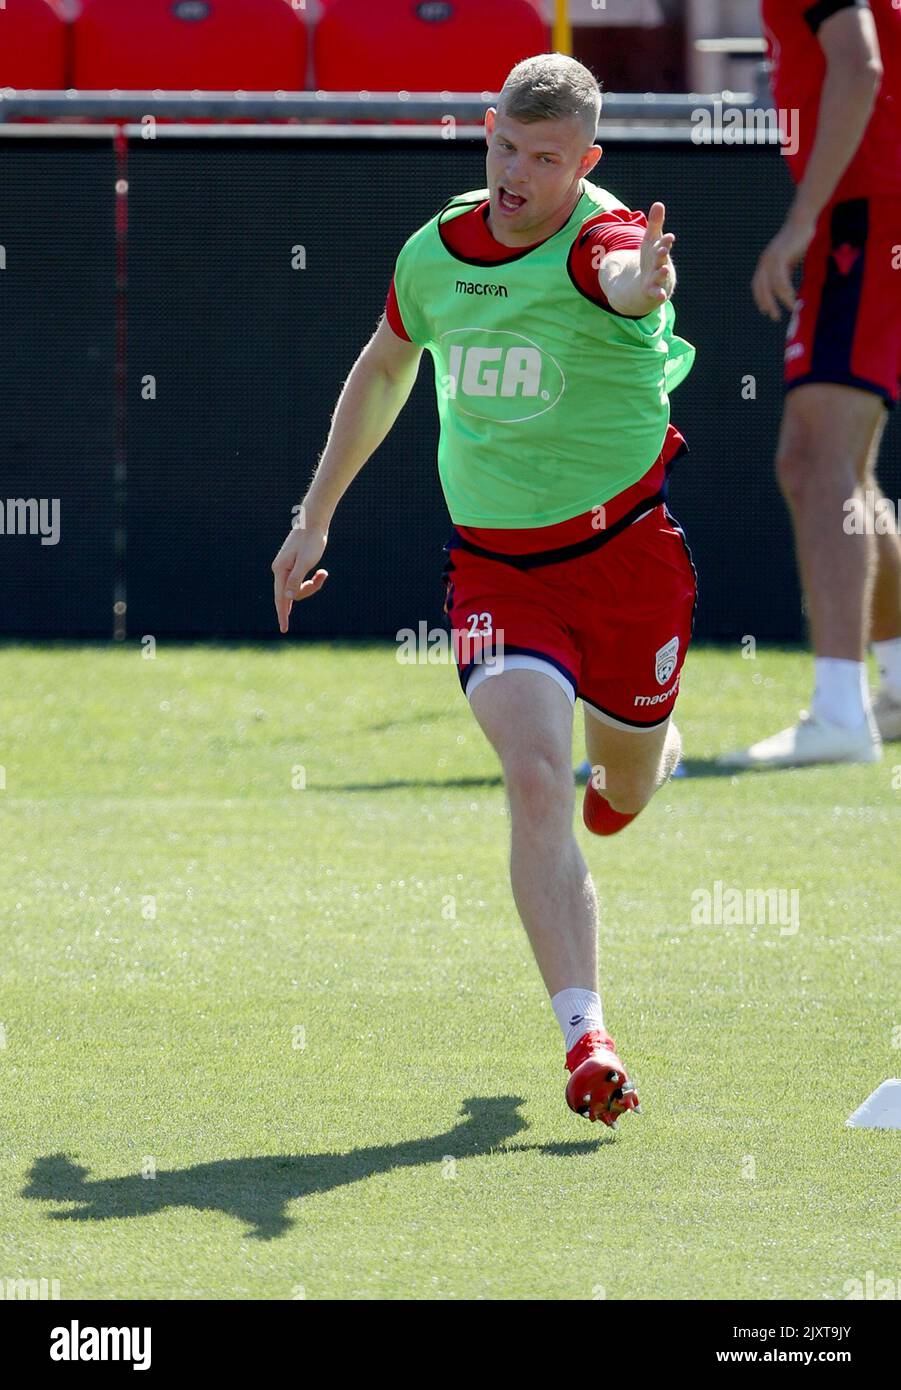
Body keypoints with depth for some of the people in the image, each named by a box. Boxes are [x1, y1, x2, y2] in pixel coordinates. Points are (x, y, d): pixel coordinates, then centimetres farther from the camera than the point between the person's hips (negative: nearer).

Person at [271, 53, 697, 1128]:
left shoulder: (600, 238, -17)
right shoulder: (435, 251, -1)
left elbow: (629, 280, -44)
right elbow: (383, 370, 20)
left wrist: (644, 280, -70)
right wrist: (316, 516, 20)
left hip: (626, 555, -2)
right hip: (493, 567, 2)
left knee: (618, 799, 16)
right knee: (536, 783, -20)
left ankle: (646, 748, 57)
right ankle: (586, 1042, -27)